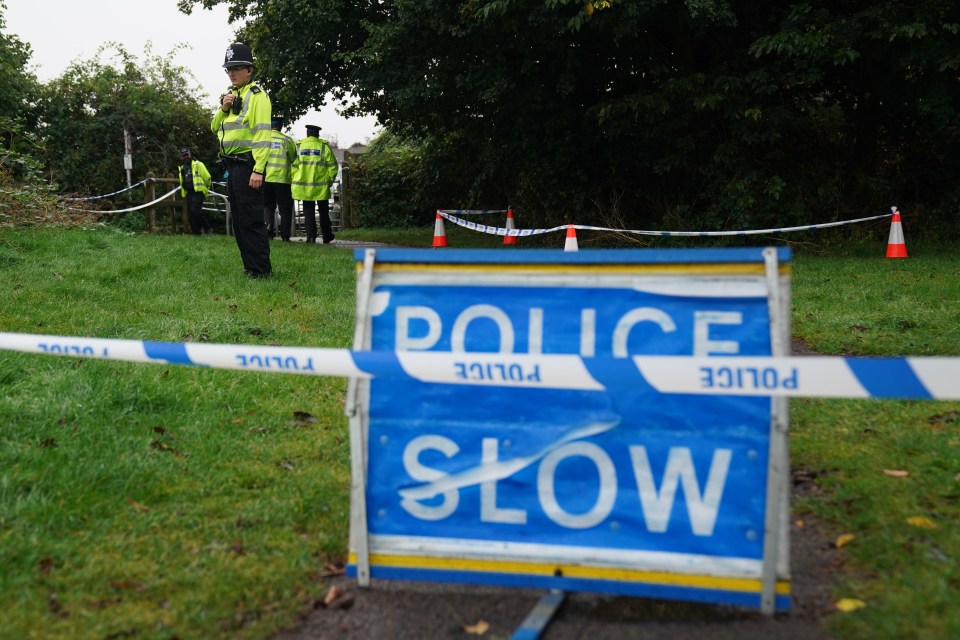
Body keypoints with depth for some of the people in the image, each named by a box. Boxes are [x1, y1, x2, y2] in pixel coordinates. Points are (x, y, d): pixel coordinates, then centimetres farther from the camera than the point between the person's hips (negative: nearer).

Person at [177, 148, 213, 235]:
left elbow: (207, 178, -3)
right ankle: (196, 232, 8)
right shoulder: (182, 168, 17)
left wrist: (205, 188, 10)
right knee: (190, 214, 2)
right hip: (189, 193, 7)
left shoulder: (198, 165, -5)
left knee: (195, 210, -23)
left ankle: (207, 227, -10)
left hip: (198, 192, -7)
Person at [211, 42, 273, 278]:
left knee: (251, 220, -9)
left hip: (247, 165, -9)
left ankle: (262, 270, -4)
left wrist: (258, 170, -25)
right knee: (238, 220, 13)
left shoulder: (256, 96, -9)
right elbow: (214, 127, 19)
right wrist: (223, 109, -1)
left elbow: (262, 135, -18)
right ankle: (249, 266, 21)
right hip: (231, 166, 10)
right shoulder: (230, 95, 19)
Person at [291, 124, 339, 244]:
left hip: (303, 186, 1)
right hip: (321, 186, -1)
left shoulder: (298, 146, 3)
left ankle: (311, 236, -2)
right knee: (323, 212, 12)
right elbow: (333, 166, -3)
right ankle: (327, 237, 18)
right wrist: (329, 180, 9)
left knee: (308, 212, 7)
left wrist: (295, 180, 9)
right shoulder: (324, 146, -2)